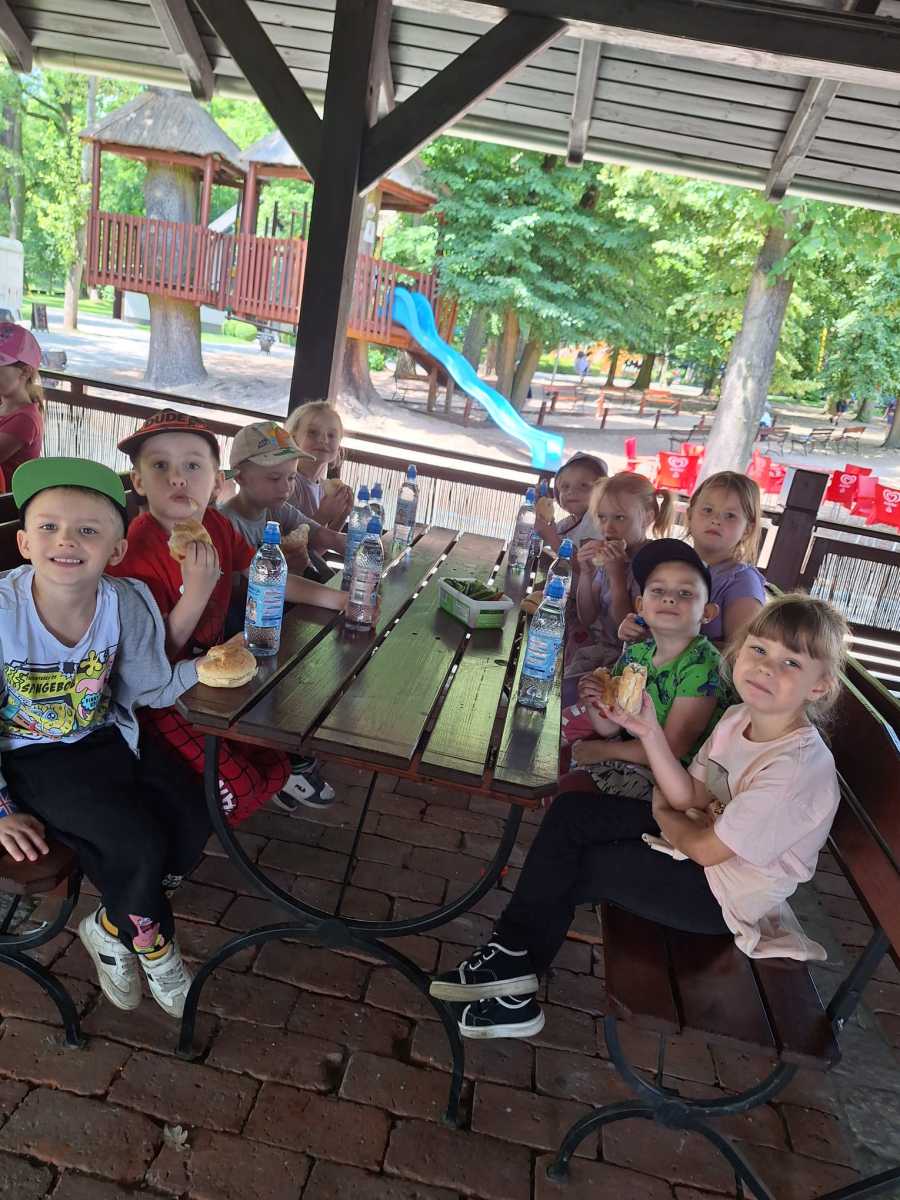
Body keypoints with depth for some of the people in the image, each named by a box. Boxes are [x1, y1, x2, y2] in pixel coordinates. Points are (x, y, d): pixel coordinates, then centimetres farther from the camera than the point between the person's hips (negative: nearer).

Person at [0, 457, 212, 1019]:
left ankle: (110, 928, 16)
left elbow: (148, 689, -4)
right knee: (138, 845, -21)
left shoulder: (127, 604, -15)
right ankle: (151, 942, 13)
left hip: (107, 735, 4)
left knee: (193, 823, -11)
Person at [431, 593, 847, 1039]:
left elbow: (707, 848, -23)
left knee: (572, 868, -5)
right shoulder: (739, 717, -5)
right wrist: (649, 731, -15)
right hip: (698, 833, 8)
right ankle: (512, 955, 5)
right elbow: (692, 796, -3)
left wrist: (663, 813, -4)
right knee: (569, 811, -1)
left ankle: (515, 971, 21)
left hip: (720, 895, -8)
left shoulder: (797, 766, -31)